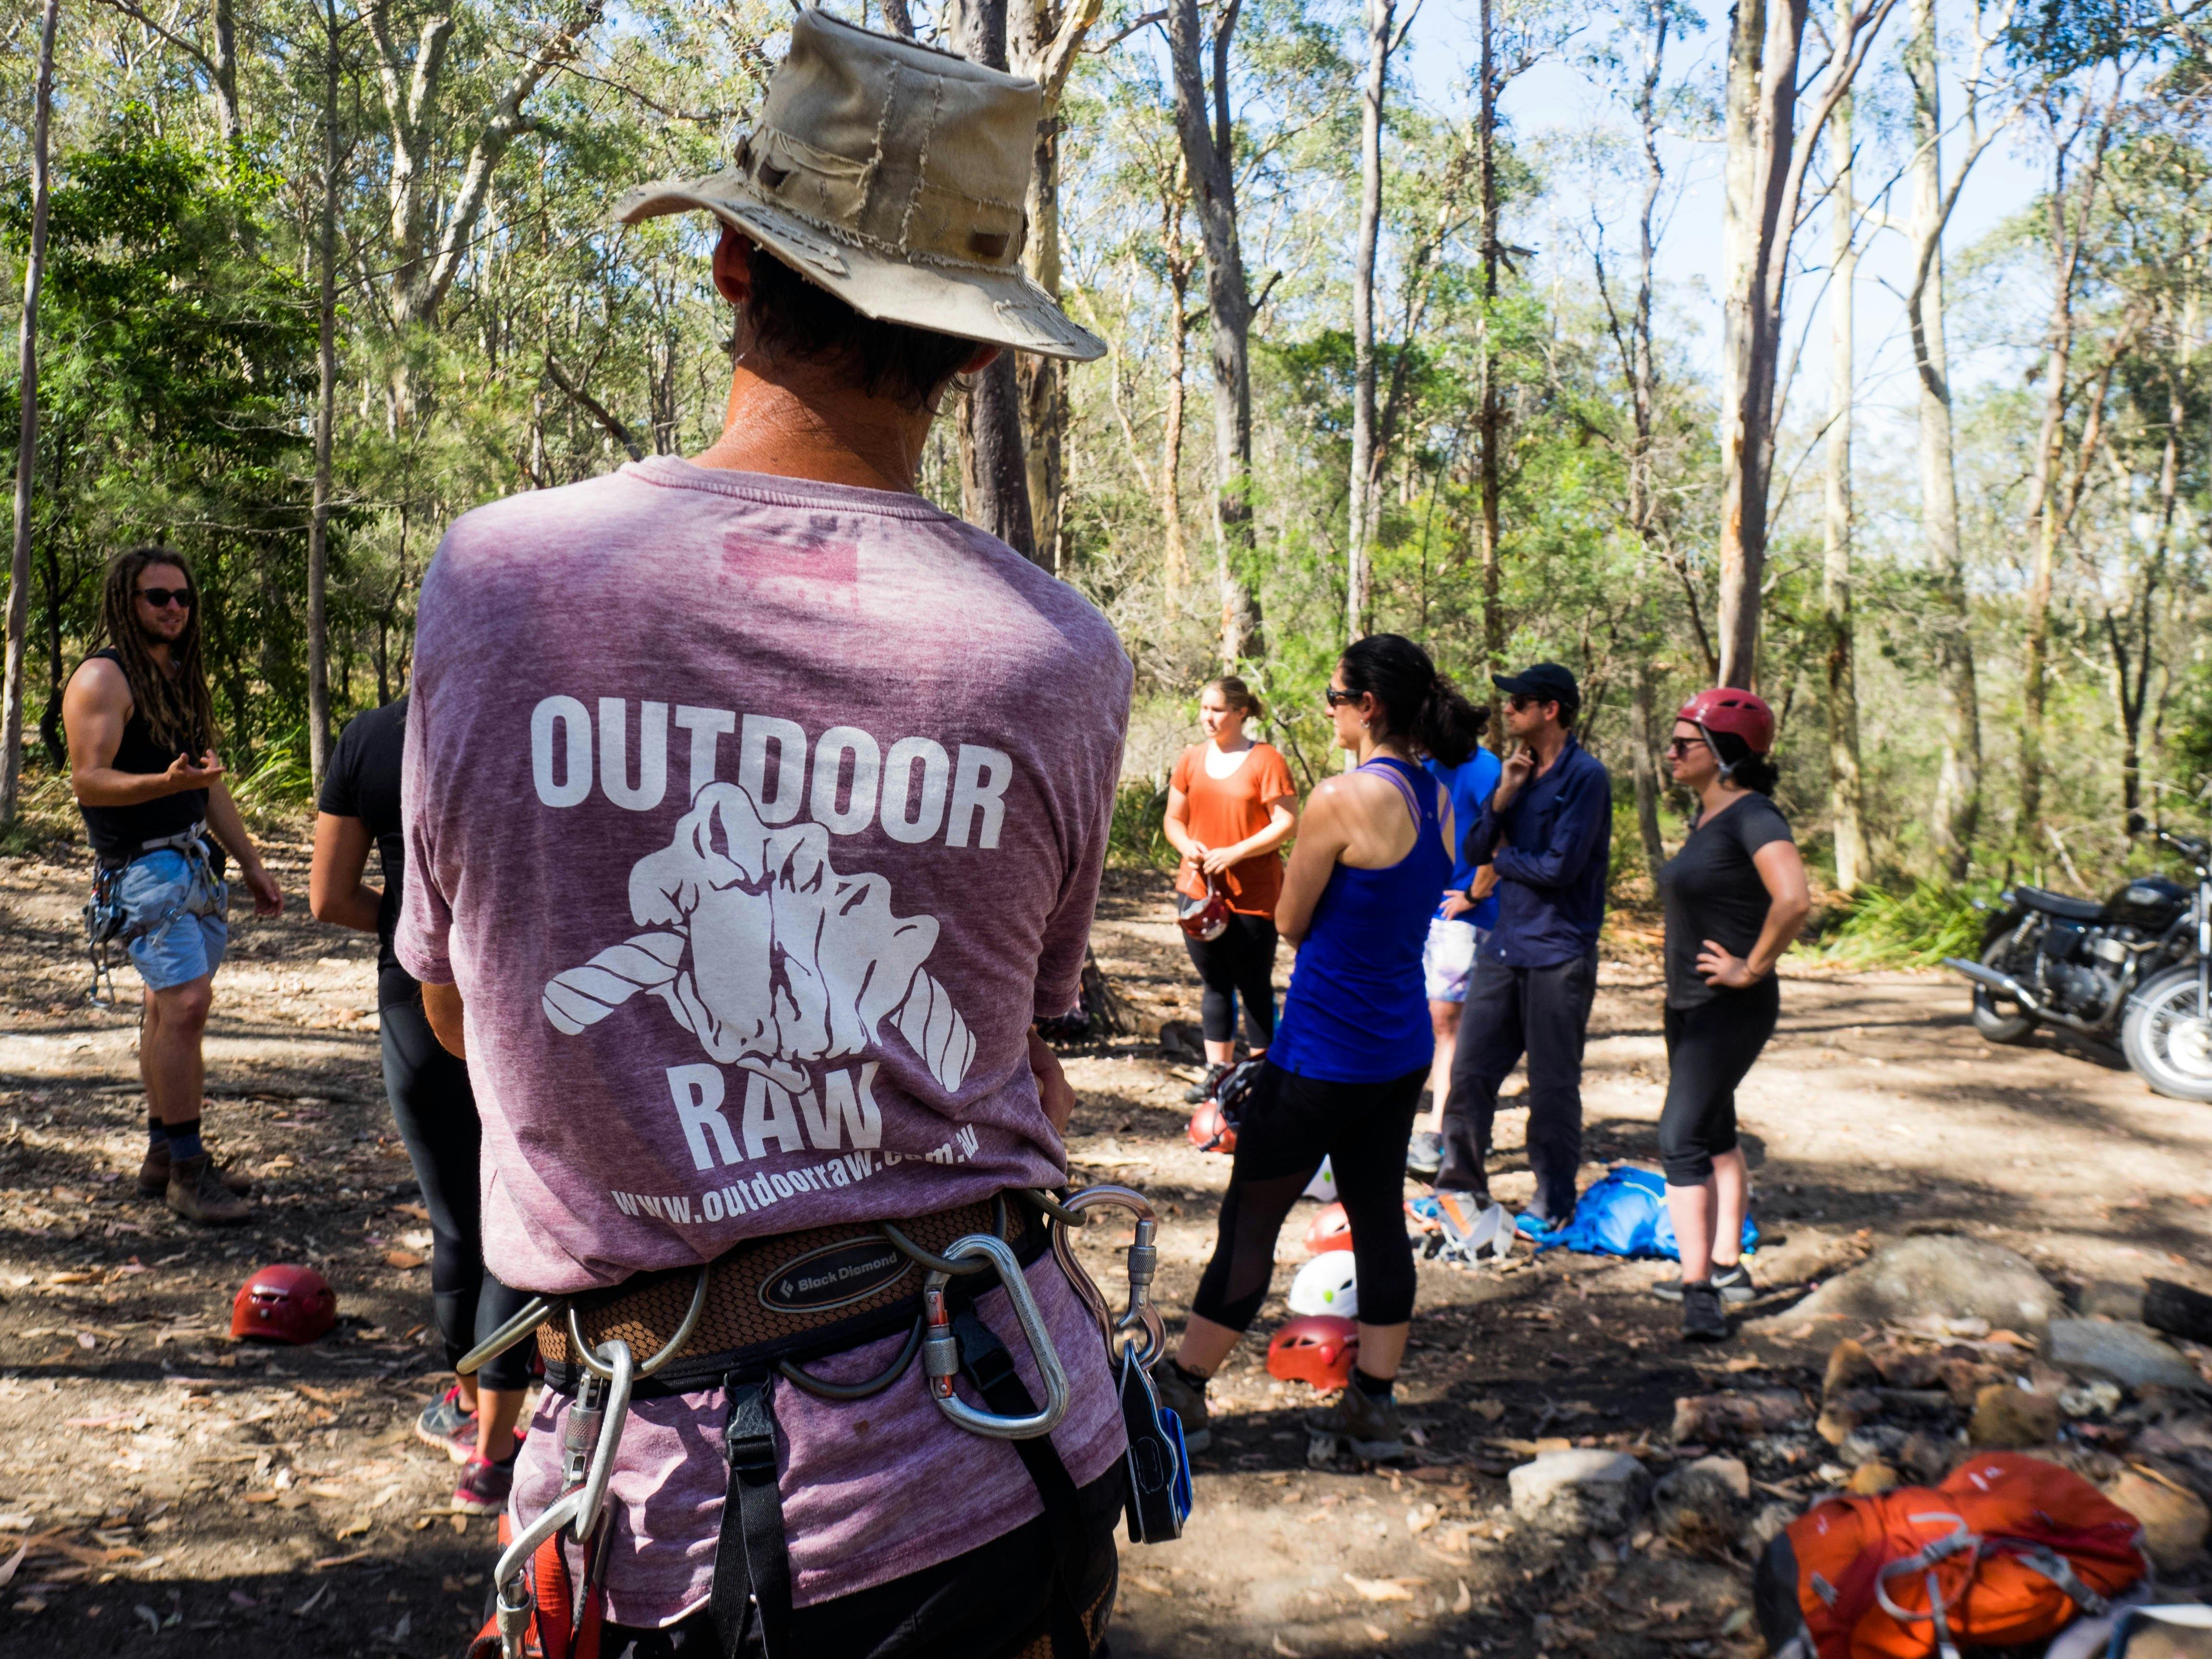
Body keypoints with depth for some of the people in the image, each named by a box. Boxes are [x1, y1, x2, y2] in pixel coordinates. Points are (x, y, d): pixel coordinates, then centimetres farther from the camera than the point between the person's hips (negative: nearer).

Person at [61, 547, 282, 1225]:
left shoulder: (181, 678, 19)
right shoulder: (104, 678, -8)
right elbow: (87, 781, -16)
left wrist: (251, 863, 21)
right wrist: (168, 782, -31)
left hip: (196, 860, 8)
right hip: (143, 865, -8)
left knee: (168, 1008, 11)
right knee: (186, 1003, -15)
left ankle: (165, 1155, 17)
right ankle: (184, 1170, -10)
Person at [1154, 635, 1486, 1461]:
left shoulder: (1342, 797, -20)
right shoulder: (1437, 799, 4)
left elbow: (1291, 922, -9)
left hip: (1324, 1052, -8)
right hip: (1401, 1047, 8)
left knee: (1250, 1219, 5)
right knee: (1378, 1217, 15)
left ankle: (1183, 1395, 18)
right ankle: (1374, 1406, 23)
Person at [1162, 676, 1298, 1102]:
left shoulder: (1265, 760, -7)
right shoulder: (1190, 760, 8)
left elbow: (1288, 823, -11)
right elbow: (1174, 819, 14)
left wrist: (1234, 853, -19)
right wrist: (1187, 847, -8)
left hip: (1252, 896, -5)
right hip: (1199, 890, 5)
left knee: (1255, 987, 3)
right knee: (1215, 984, 12)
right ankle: (1218, 1070, 19)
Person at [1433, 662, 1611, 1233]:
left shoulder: (1585, 777, -11)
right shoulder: (1518, 769, 11)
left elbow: (1560, 867, -19)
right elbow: (1474, 851, 7)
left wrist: (1504, 857, -3)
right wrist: (1502, 797, -7)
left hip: (1559, 955, -7)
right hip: (1504, 945, 7)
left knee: (1553, 1087, 4)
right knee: (1470, 1071, 7)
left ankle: (1555, 1204, 17)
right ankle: (1461, 1187, 20)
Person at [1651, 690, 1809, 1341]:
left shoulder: (1753, 816, -19)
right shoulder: (1706, 813, 10)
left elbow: (1794, 900, -34)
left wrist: (1752, 968, -23)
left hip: (1731, 1008, -10)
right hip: (1690, 1002, 10)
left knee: (1682, 1137, -13)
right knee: (1714, 1135, 17)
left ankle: (1700, 1291, -12)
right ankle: (1726, 1267, 28)